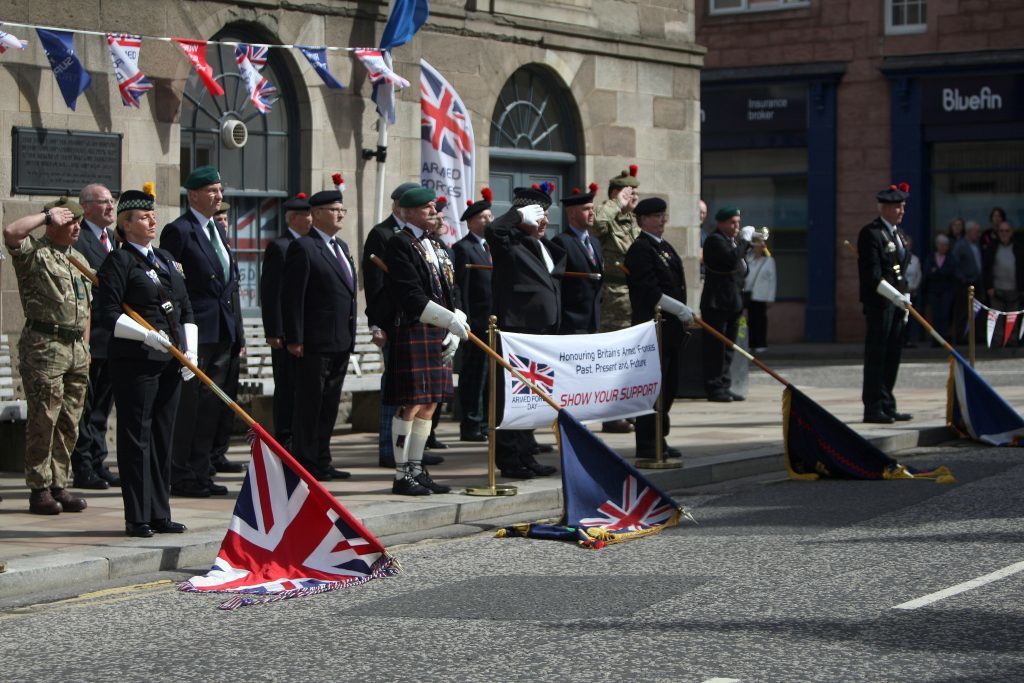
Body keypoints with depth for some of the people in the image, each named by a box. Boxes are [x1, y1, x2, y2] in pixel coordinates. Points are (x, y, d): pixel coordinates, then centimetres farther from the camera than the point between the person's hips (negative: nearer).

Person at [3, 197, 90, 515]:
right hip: (45, 344, -7)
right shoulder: (34, 253, -3)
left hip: (75, 347, 7)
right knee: (43, 421, -6)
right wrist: (47, 215, -12)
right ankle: (40, 489, 0)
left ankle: (59, 485, 15)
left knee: (69, 424, 8)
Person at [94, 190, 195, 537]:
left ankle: (160, 514, 17)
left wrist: (190, 351, 6)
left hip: (170, 363, 7)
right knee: (136, 439, -3)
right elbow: (108, 315, -12)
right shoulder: (118, 262, -5)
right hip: (135, 362, -7)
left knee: (163, 438, 11)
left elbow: (186, 309, 18)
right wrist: (147, 335, -22)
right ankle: (137, 517, 1)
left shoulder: (166, 260, 17)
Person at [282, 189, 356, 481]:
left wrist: (351, 336, 17)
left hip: (341, 343, 9)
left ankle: (322, 461, 21)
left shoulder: (341, 247, 18)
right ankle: (305, 464, 3)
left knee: (329, 404, 13)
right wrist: (295, 338, -18)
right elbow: (292, 296, -14)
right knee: (309, 403, -2)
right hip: (315, 342, -8)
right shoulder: (303, 248, -9)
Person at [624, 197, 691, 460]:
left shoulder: (666, 247, 19)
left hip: (671, 328, 10)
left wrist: (684, 314, 15)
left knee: (668, 386, 12)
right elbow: (650, 291, -19)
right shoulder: (640, 249, -12)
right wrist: (681, 310, -18)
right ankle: (647, 444, -3)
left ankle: (658, 440, 19)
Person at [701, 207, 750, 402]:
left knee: (728, 348, 11)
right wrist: (744, 240, -18)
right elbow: (731, 260, -26)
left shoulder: (733, 240, 19)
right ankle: (714, 388, -4)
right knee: (715, 347, -6)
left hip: (733, 303, 9)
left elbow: (740, 268, 21)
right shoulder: (715, 240, -10)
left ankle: (724, 386, 16)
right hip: (717, 303, -9)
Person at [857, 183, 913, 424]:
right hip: (879, 303, -9)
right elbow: (872, 275, -18)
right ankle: (873, 408, -3)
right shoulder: (870, 233, -11)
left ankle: (887, 407, 14)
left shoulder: (897, 232, 18)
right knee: (876, 356, -6)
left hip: (896, 302, 9)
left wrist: (905, 300, 17)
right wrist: (896, 297, -22)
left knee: (892, 356, 9)